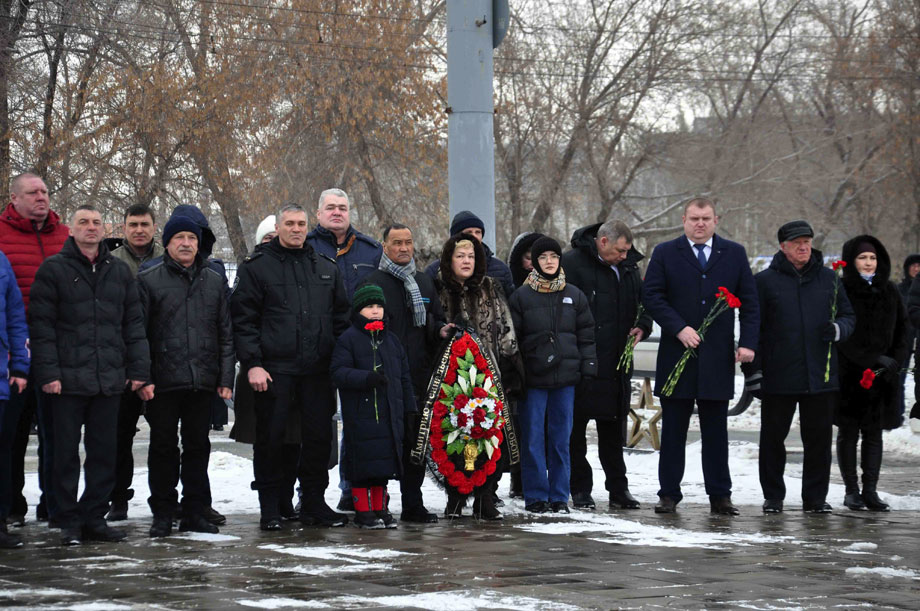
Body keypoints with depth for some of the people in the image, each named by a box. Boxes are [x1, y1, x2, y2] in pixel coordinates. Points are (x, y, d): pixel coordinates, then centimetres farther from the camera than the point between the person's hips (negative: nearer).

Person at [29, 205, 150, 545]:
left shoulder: (120, 272, 13)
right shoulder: (54, 270, 1)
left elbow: (134, 324, 14)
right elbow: (41, 325, -4)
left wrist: (138, 370, 6)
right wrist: (47, 372, -12)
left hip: (109, 380, 4)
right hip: (68, 378, -4)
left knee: (104, 452, 6)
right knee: (67, 453, 2)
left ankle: (95, 518, 14)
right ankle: (70, 522, 8)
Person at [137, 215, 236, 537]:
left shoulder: (214, 281, 12)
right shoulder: (149, 280, 2)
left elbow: (226, 333, 13)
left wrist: (226, 377, 5)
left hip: (203, 380, 3)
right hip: (163, 381, -3)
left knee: (198, 446, 8)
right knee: (163, 447, 3)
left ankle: (195, 511, 14)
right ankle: (162, 513, 10)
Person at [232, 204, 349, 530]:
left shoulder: (326, 268, 15)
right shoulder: (257, 267, 3)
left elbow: (341, 317, 19)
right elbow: (243, 319, -2)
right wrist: (252, 364, -11)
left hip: (317, 370, 4)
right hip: (274, 369, -4)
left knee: (319, 436, 5)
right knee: (271, 438, -1)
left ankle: (314, 503, 16)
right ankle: (270, 508, 8)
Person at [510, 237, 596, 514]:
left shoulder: (574, 296, 10)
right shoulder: (521, 296, 2)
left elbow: (586, 335, 12)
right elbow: (511, 337, 2)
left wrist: (588, 369, 4)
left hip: (566, 378, 2)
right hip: (533, 379, -2)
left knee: (561, 438, 6)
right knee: (533, 438, -1)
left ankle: (559, 496, 12)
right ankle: (536, 496, 5)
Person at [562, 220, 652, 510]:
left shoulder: (628, 267, 13)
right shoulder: (572, 264, -9)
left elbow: (644, 302, 24)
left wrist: (642, 326, 3)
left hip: (617, 364, 6)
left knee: (614, 431, 11)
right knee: (576, 429, 1)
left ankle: (618, 488, 16)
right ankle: (580, 489, 9)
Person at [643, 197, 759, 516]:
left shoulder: (734, 254, 9)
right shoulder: (665, 253, 5)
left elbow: (749, 301, 8)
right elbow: (652, 296, -2)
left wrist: (748, 342, -3)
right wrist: (679, 328, -13)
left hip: (718, 356, 1)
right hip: (677, 355, -1)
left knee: (716, 430, 5)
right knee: (673, 430, 3)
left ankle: (720, 495, 10)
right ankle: (669, 494, 9)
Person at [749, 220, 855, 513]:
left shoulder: (828, 279, 10)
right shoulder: (765, 281, 3)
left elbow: (848, 316, 16)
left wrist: (837, 329, -8)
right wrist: (753, 369, -4)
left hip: (820, 376, 2)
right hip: (778, 377, -2)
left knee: (819, 439, 5)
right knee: (773, 437, 4)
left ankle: (815, 497, 15)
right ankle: (773, 497, 16)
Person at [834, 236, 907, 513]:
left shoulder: (890, 292, 9)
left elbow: (901, 329, 13)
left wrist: (896, 360, -3)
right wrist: (874, 360, -16)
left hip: (882, 375, 4)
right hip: (848, 373, -3)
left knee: (874, 433, 3)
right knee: (848, 432, 3)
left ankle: (870, 490, 4)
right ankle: (852, 490, 8)